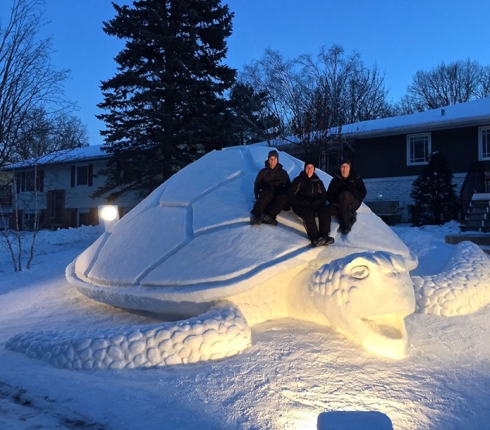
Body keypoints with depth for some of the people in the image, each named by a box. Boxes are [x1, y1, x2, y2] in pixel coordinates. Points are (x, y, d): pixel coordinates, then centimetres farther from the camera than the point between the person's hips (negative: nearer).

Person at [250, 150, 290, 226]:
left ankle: (268, 215, -45)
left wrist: (287, 195, -5)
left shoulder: (283, 172, 13)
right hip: (266, 194, -1)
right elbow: (257, 185, 9)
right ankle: (256, 215, -41)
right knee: (268, 194, -39)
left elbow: (288, 186, 13)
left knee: (285, 198, -35)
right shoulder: (263, 172, 10)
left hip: (278, 196, 1)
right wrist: (258, 197, -6)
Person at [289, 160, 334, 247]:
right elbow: (292, 194, 0)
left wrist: (318, 202, -9)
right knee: (309, 212, -36)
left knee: (324, 210, -29)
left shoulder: (318, 181, 20)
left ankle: (324, 235, -41)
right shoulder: (298, 180, 9)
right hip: (300, 205, -3)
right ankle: (315, 237, -49)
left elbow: (323, 195, 15)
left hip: (314, 205, 4)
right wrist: (303, 202, -17)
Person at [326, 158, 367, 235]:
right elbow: (329, 195, 9)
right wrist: (335, 201, -13)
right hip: (338, 204, 3)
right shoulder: (335, 179, 13)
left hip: (353, 203, -2)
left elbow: (363, 193, 2)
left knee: (344, 194, -38)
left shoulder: (356, 178, 9)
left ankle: (346, 225, -33)